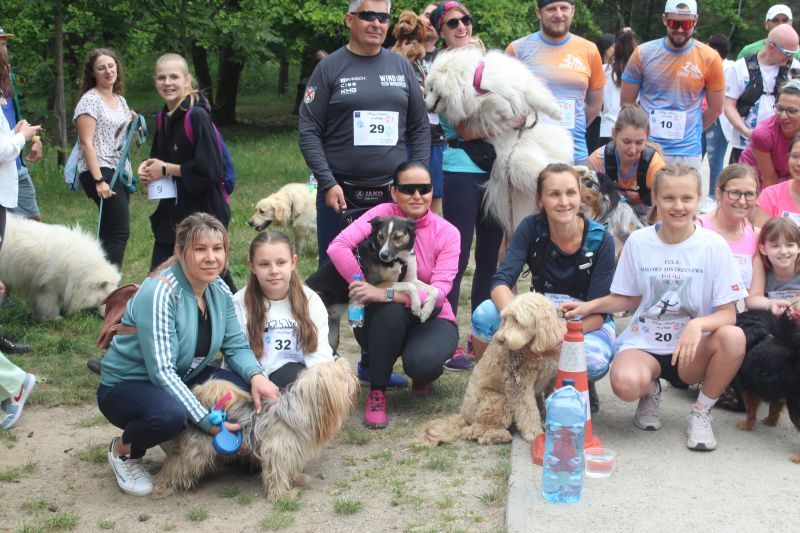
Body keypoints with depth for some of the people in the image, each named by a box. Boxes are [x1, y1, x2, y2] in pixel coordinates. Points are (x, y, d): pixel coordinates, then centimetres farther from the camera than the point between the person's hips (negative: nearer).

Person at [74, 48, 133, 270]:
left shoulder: (120, 100, 17)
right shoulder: (90, 100, -7)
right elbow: (87, 143, -13)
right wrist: (98, 180, -19)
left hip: (120, 172, 8)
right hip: (99, 171, -8)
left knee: (110, 233, 8)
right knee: (119, 232, -17)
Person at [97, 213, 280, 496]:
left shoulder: (219, 290, -3)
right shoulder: (159, 293, -27)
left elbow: (236, 345, -2)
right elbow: (161, 371, -32)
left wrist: (257, 376, -26)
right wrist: (208, 422, -37)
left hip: (182, 380, 7)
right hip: (126, 386, -7)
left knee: (251, 392, -18)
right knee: (170, 415, -40)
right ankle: (124, 450, -5)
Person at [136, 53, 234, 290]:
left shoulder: (197, 116, -17)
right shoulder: (164, 117, 7)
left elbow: (209, 170, -22)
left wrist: (166, 169, -14)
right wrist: (149, 167, 0)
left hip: (203, 211, -7)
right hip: (172, 211, 7)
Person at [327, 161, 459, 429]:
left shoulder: (447, 233, -9)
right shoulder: (383, 214, -9)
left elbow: (438, 293, -22)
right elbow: (337, 247, -23)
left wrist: (386, 294, -34)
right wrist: (364, 286, -33)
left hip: (430, 318, 0)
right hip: (384, 320, 0)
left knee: (421, 362, -33)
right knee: (390, 309, -36)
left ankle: (424, 375, 7)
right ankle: (377, 393, -18)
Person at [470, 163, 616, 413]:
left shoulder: (600, 240, -16)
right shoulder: (532, 228, -11)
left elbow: (598, 310, -17)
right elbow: (501, 282, -21)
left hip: (588, 324, -2)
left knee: (592, 361, -38)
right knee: (485, 315, -27)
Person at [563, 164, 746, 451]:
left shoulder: (713, 245, -7)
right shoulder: (638, 241, -1)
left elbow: (727, 313, -7)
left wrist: (698, 324, -29)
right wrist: (589, 306, -6)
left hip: (692, 350, 0)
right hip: (643, 344, 0)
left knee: (733, 337, -34)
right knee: (625, 383, -36)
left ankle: (702, 411, -6)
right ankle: (651, 391, 7)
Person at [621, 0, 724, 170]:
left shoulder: (709, 58, -3)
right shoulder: (642, 53, -2)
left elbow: (715, 109, 7)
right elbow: (627, 103, 6)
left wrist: (690, 132, 9)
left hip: (687, 153, 0)